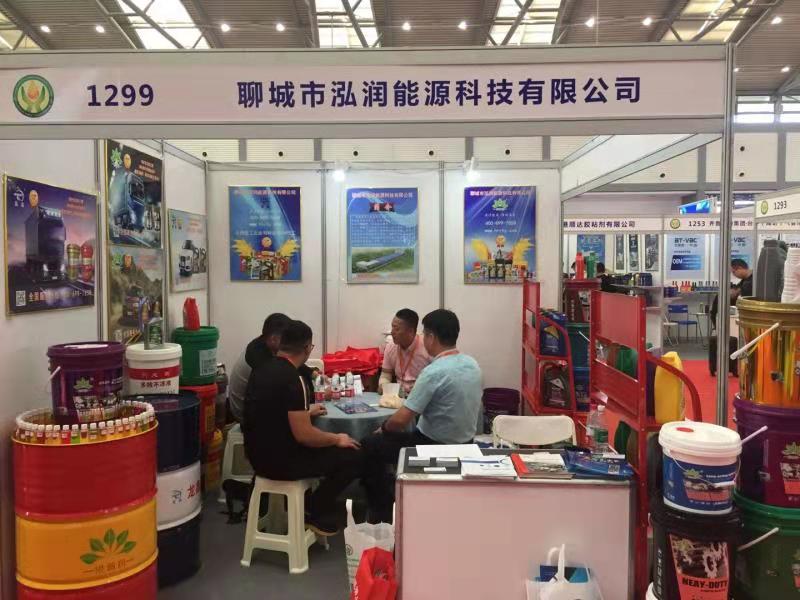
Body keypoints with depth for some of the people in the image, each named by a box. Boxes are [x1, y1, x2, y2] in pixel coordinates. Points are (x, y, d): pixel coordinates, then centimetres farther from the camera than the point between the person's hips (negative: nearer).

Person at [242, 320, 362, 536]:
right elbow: (303, 435, -25)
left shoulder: (262, 369, 3)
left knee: (326, 445, 27)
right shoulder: (293, 380, -23)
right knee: (353, 457, -1)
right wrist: (337, 439, -7)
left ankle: (311, 504, 26)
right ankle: (313, 511, 11)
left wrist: (305, 411, 32)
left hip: (258, 454, 9)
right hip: (279, 461, -9)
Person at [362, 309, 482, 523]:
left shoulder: (434, 372, -26)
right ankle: (399, 499, 36)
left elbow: (401, 419, -24)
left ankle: (384, 514, 22)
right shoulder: (472, 364, -2)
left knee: (369, 446, 11)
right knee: (399, 436, 30)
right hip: (464, 443, 8)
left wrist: (383, 429, -3)